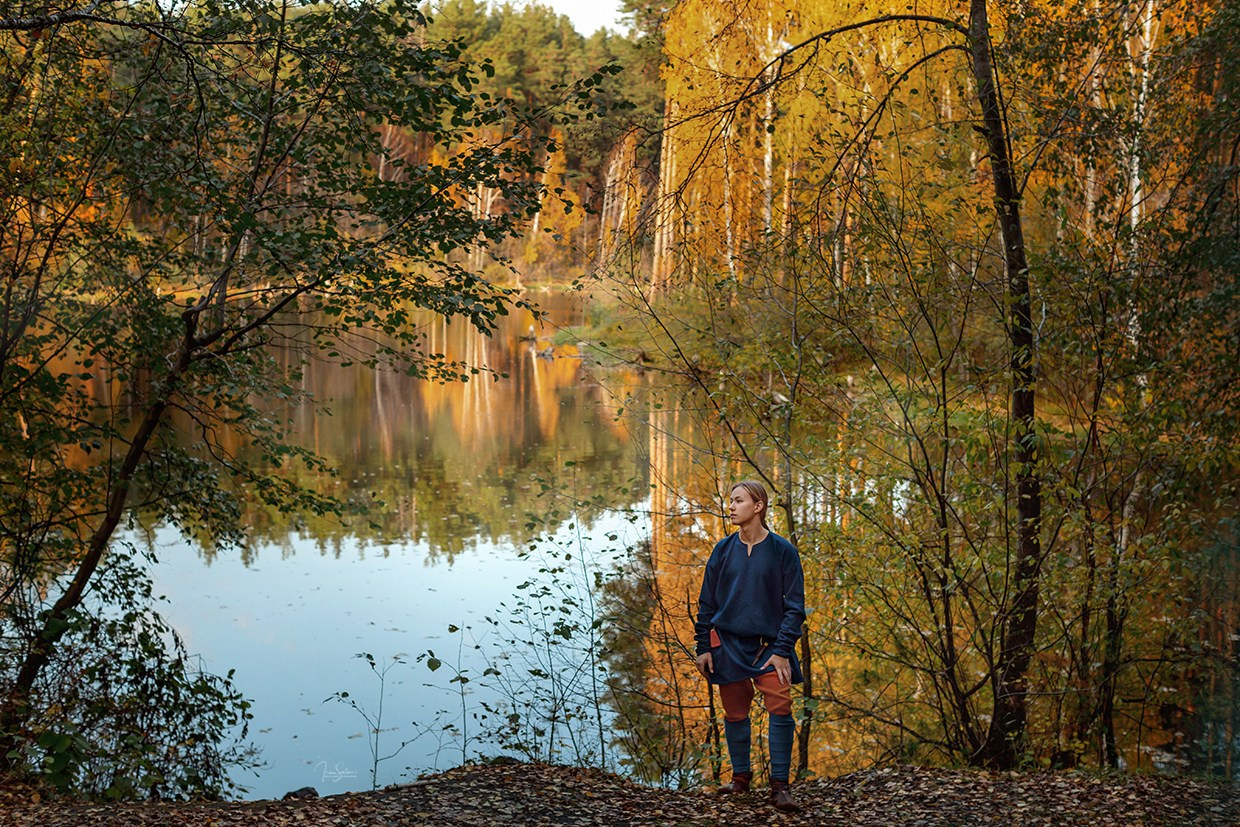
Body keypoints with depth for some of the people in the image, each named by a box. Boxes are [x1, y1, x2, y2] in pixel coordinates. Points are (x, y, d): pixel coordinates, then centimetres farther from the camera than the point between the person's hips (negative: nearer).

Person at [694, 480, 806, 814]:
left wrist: (782, 650, -10)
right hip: (728, 642, 3)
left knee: (780, 708, -14)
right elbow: (707, 602, 10)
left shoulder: (782, 551, -3)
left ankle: (779, 786, -6)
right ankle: (741, 776, 24)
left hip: (769, 644, -2)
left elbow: (794, 606, -2)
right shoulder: (723, 550, 5)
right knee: (735, 713, 6)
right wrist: (703, 647, 4)